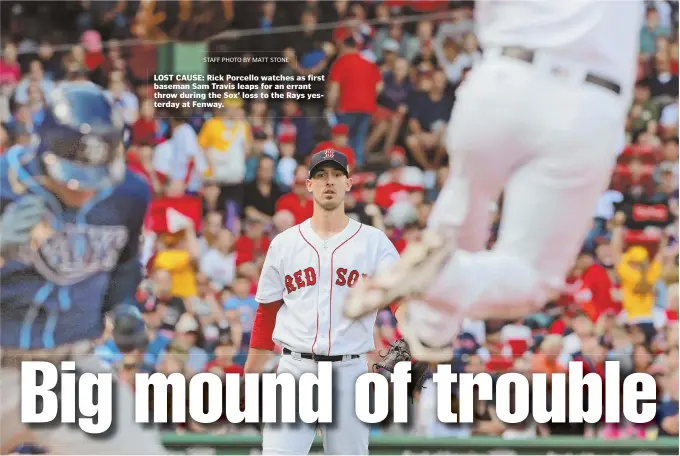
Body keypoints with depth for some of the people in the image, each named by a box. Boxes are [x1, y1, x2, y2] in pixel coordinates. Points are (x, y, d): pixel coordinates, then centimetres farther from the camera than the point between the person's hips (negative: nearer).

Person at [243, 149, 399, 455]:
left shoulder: (374, 242, 3)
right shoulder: (284, 244, 9)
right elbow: (266, 313, 13)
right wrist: (250, 380, 10)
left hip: (349, 372, 0)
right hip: (295, 369, 0)